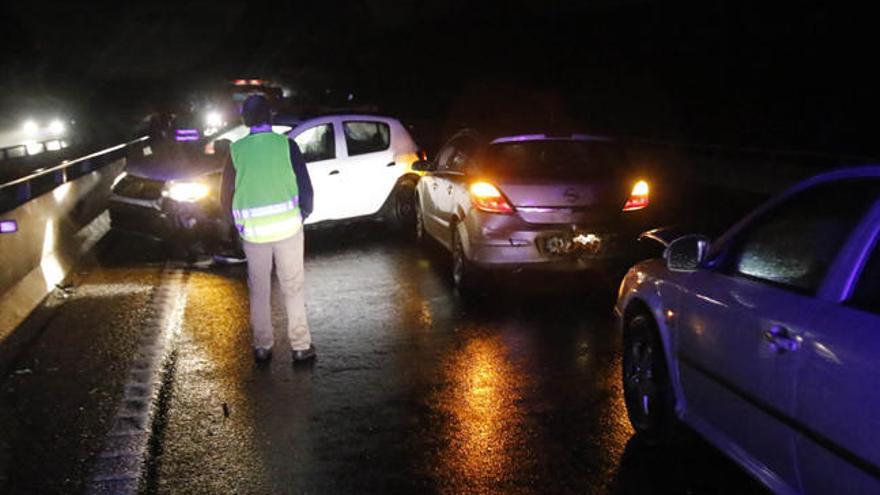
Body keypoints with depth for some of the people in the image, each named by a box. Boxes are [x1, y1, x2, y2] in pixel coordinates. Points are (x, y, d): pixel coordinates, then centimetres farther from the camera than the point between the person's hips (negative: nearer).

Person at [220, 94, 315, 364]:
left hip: (253, 232, 1)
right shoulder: (286, 144, -5)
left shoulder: (236, 150, -2)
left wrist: (238, 222, 15)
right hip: (288, 227, -1)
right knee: (293, 288, 9)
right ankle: (300, 346, 12)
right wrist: (304, 214, 11)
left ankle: (262, 347, 21)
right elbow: (305, 186, -5)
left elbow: (226, 195, 0)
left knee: (259, 291, 14)